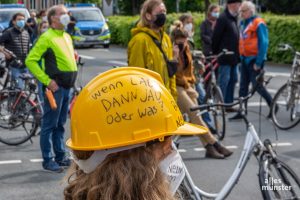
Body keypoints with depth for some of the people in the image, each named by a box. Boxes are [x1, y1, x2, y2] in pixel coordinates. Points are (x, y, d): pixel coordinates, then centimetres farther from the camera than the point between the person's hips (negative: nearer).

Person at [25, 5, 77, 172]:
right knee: (50, 125, -1)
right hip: (55, 87, -8)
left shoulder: (67, 37, 14)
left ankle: (61, 156, 24)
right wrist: (47, 80, -18)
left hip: (67, 87, 8)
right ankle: (48, 160, 5)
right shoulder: (47, 37, -11)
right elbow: (31, 60, -16)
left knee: (60, 124, 15)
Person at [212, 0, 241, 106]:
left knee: (233, 80, 12)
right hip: (225, 57, -9)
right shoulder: (223, 18, -13)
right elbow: (215, 37, -14)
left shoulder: (234, 18, 14)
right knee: (224, 81, -6)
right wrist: (215, 53, -8)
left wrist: (237, 54, 16)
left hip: (234, 57, 9)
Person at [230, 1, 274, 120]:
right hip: (245, 59, 8)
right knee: (243, 87, 6)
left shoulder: (258, 23, -12)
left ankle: (272, 105, 17)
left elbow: (264, 43, -16)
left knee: (257, 85, -2)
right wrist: (241, 58, 12)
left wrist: (258, 62, -18)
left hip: (254, 60, -7)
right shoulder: (243, 23, 11)